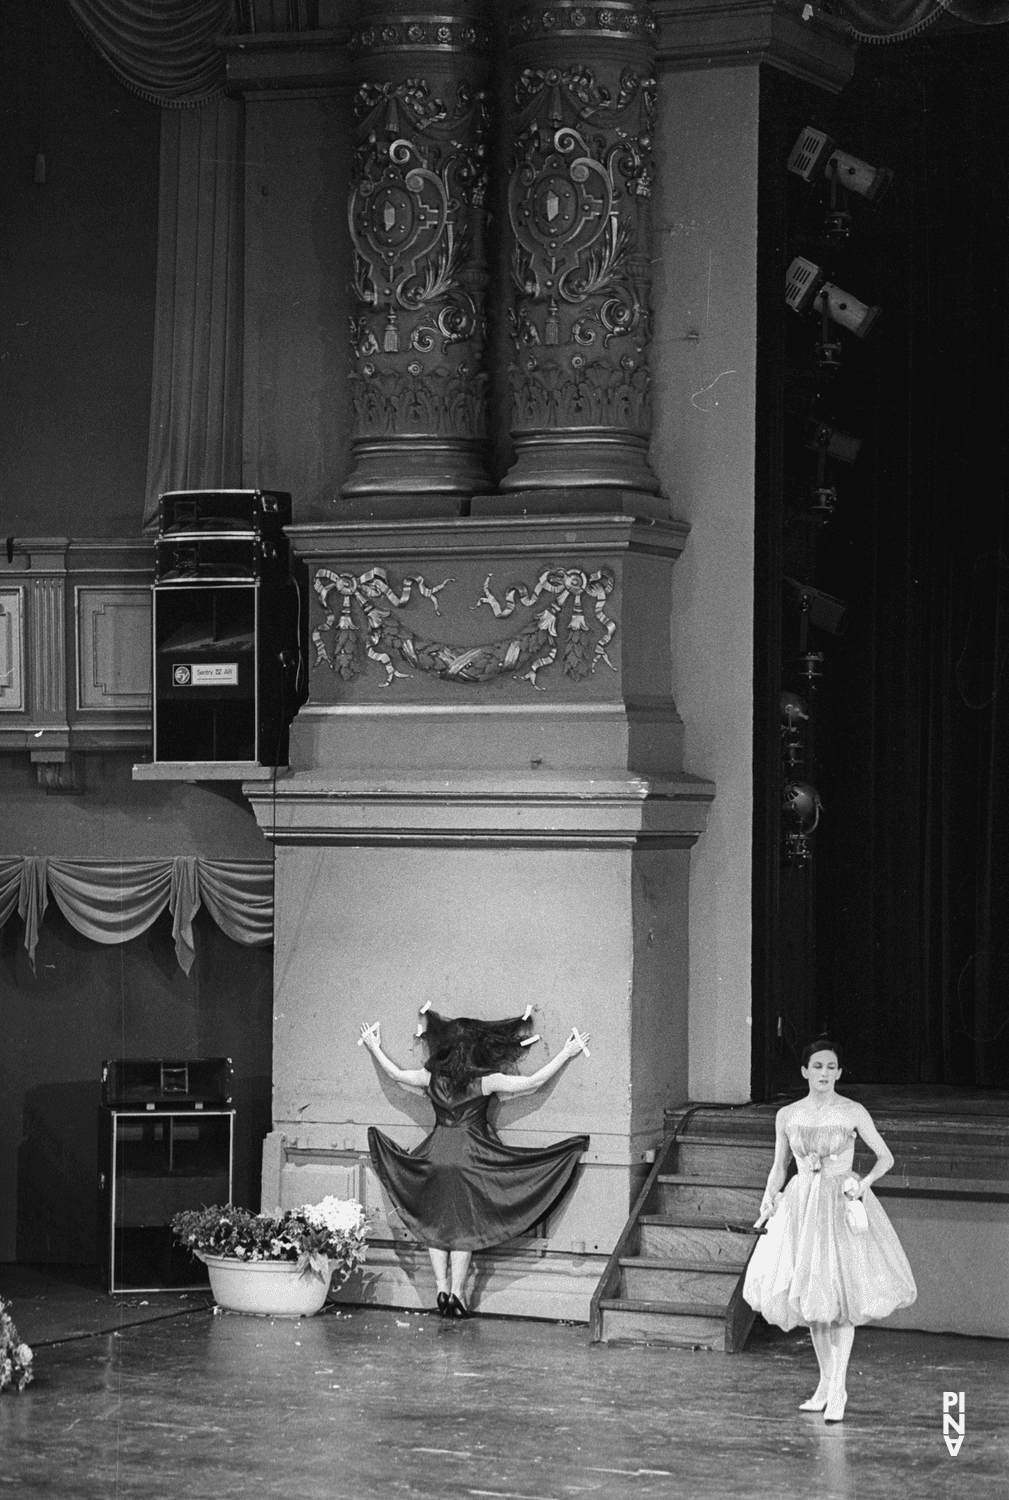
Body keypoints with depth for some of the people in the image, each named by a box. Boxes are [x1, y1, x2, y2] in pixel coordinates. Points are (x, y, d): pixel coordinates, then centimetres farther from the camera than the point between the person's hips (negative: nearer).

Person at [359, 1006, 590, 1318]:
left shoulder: (432, 1078, -1)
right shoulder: (484, 1081, -9)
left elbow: (396, 1073, 15)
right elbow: (534, 1081, -8)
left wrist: (374, 1049, 32)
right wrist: (566, 1054, 0)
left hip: (436, 1152, 2)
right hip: (470, 1157, -2)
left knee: (435, 1224, 14)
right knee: (464, 1226, 7)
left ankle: (442, 1290, 12)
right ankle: (457, 1292, 5)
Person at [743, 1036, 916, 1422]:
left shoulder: (853, 1113, -4)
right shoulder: (787, 1116, 4)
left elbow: (886, 1158, 3)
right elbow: (779, 1167, 13)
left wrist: (863, 1183, -12)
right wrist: (769, 1199, -2)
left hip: (842, 1206, -3)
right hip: (801, 1203, 4)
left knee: (840, 1301, -9)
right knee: (810, 1298, 7)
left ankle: (838, 1390, -8)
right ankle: (826, 1383, 18)